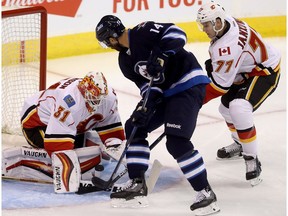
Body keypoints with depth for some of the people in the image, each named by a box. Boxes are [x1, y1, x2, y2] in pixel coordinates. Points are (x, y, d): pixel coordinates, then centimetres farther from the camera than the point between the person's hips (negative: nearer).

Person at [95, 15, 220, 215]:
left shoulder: (143, 32, -14)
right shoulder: (125, 60, 11)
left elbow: (176, 33, -24)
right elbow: (146, 83, 4)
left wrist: (160, 55, -35)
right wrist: (147, 104, -13)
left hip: (189, 84, -10)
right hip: (165, 92, 10)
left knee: (176, 142, -20)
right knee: (134, 127, 8)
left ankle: (206, 193, -10)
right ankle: (137, 185, 13)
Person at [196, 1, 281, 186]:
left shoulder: (228, 45, -35)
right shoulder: (227, 22, -8)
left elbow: (221, 84, -28)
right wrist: (214, 63, 3)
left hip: (265, 73, -11)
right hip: (246, 69, 11)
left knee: (239, 109, -30)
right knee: (226, 106, 21)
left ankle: (252, 159, -20)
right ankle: (240, 145, 44)